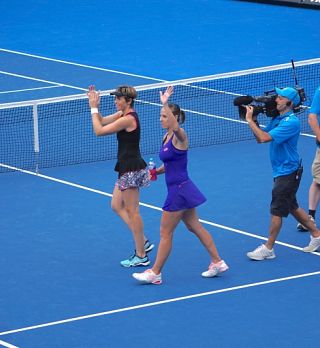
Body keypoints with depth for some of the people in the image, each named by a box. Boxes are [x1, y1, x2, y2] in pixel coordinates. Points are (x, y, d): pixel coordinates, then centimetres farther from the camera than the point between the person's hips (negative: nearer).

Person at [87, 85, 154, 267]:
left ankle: (141, 256, 5)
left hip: (132, 170, -10)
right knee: (117, 206, 16)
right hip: (127, 168, 10)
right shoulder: (122, 114, 9)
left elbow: (99, 130, -18)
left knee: (132, 211, -2)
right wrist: (95, 105, 4)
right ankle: (143, 242, 18)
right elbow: (101, 122, 18)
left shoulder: (128, 119, -20)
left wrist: (94, 108, -9)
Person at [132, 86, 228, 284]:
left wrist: (165, 103, -49)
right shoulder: (167, 137, 10)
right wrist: (157, 171, 6)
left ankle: (155, 273, 8)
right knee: (195, 227, 17)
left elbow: (175, 126, -43)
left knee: (165, 233, -1)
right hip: (180, 188, 10)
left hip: (179, 190, -10)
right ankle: (217, 262, 23)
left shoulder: (179, 136, -17)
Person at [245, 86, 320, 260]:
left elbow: (265, 137, -29)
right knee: (292, 207, 18)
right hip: (282, 172, 10)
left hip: (288, 172, -10)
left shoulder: (291, 122, -22)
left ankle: (268, 248, 3)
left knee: (277, 210, -4)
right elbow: (260, 138, 9)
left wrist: (249, 120, -21)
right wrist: (254, 121, -4)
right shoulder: (277, 119, 7)